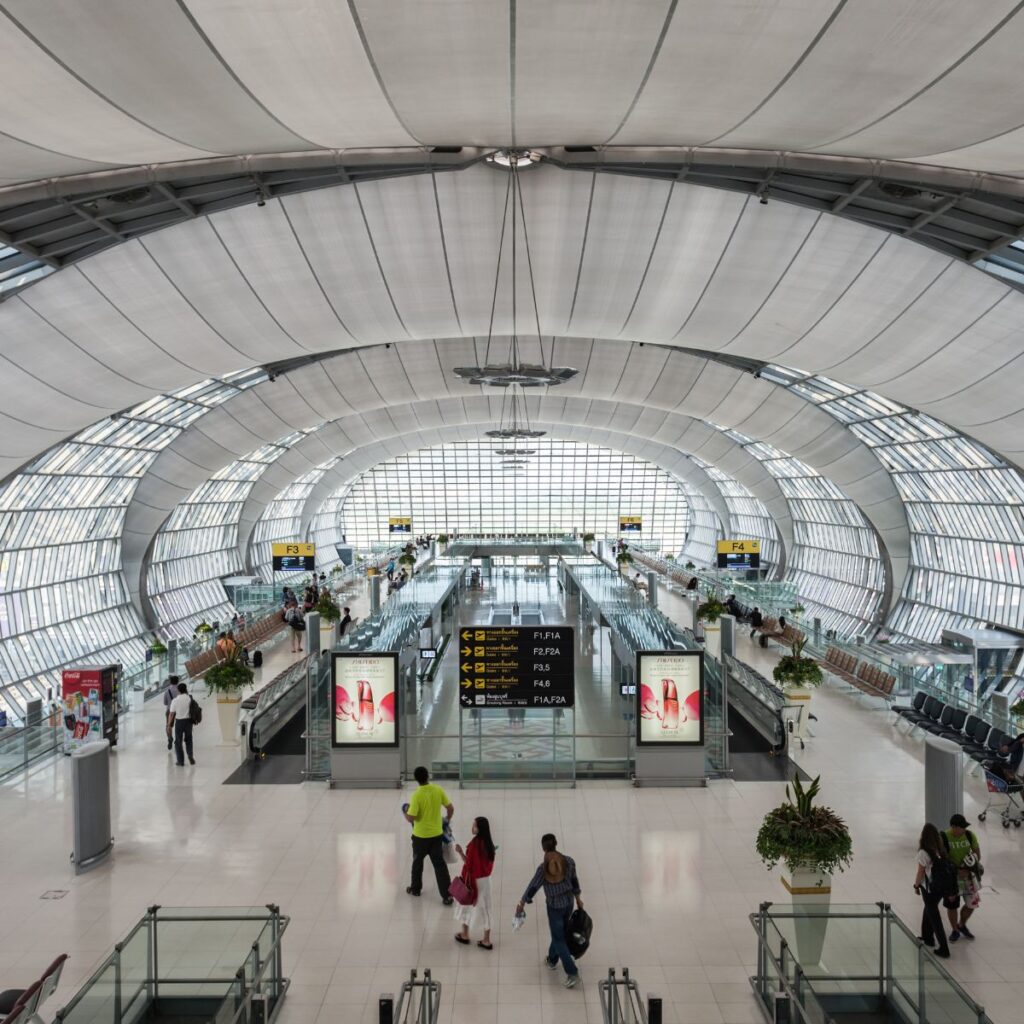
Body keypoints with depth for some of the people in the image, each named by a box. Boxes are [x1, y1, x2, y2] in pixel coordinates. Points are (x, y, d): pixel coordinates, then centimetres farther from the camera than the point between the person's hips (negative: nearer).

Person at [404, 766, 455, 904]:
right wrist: (448, 820, 18)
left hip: (420, 835, -3)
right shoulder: (438, 790, -8)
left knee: (417, 862, 20)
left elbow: (411, 818, -21)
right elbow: (451, 808, -1)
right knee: (440, 864, 10)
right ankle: (447, 895, 6)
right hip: (437, 834, 3)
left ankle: (415, 889, 38)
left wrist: (406, 813, 1)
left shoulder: (417, 795, -21)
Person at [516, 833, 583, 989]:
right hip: (568, 902, 4)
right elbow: (574, 881, 4)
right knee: (559, 933, 25)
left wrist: (522, 904, 3)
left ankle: (573, 974, 0)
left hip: (554, 906, -4)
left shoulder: (544, 868, -18)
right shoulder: (569, 862, -10)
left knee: (559, 939, 5)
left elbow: (533, 886, -10)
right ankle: (552, 960, 45)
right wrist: (578, 899, 20)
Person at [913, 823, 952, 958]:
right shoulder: (941, 850, -5)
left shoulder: (923, 853, -21)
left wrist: (916, 886, 2)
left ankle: (943, 948, 9)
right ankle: (928, 937, 40)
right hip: (942, 886, 6)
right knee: (929, 911, 26)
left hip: (929, 889, -6)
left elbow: (920, 873, -14)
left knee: (934, 916, 5)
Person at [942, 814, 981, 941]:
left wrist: (970, 869, -15)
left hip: (968, 874, 3)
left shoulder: (970, 835, -10)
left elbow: (977, 853, -1)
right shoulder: (943, 838, -20)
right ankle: (955, 930, 33)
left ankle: (962, 925, 36)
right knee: (952, 905, 9)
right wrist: (956, 870, -24)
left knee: (972, 903, 9)